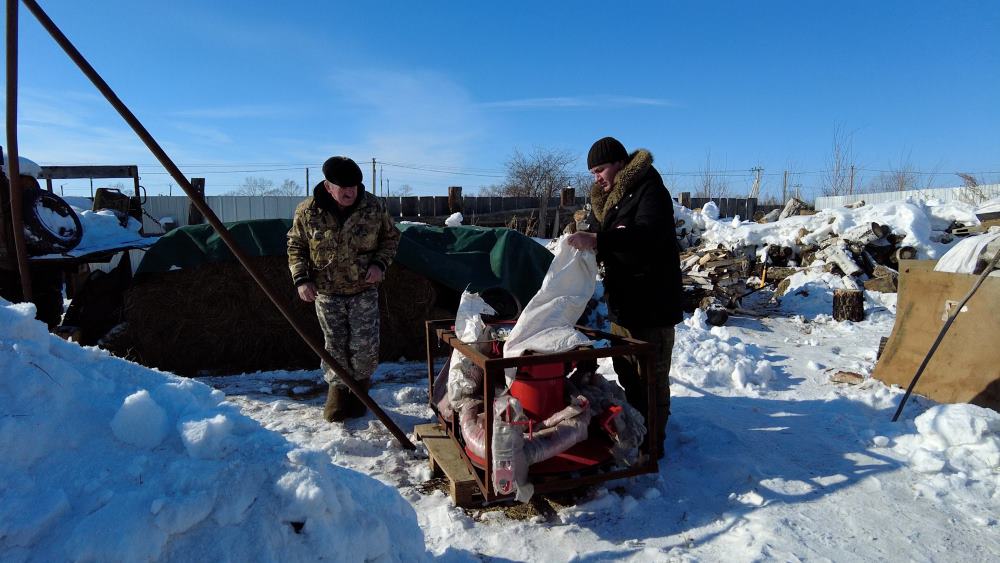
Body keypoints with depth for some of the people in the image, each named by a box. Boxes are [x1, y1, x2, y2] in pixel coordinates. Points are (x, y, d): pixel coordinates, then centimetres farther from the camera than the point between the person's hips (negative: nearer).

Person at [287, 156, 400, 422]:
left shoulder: (374, 207, -10)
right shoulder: (307, 211, -10)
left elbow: (391, 236, 5)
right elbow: (295, 246, 3)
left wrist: (380, 263, -10)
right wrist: (301, 279, -9)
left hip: (364, 289, 0)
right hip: (327, 291, 0)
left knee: (365, 346, -1)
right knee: (335, 346, 7)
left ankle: (360, 385, 27)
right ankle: (338, 388, 29)